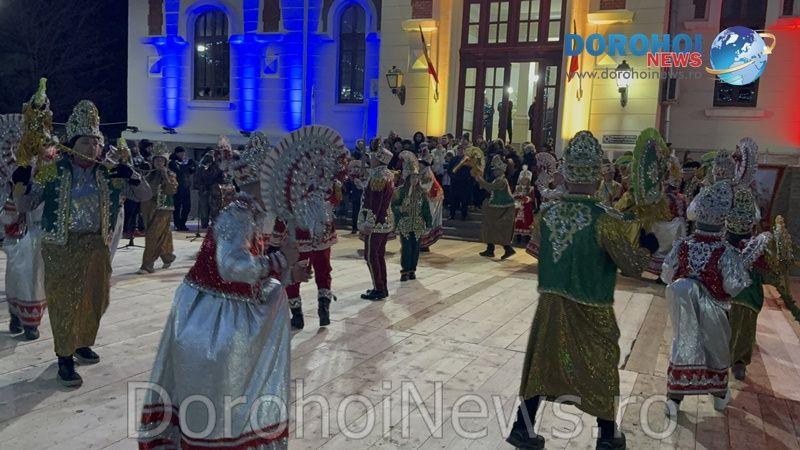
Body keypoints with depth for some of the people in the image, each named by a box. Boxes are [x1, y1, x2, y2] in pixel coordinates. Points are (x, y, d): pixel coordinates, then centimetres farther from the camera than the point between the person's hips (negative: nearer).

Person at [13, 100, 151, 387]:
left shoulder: (108, 173, 1)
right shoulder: (53, 170, -5)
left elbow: (145, 195, 2)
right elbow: (25, 207, -1)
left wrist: (131, 176, -17)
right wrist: (21, 186, -22)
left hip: (96, 245, 4)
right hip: (61, 246, -3)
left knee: (95, 299, 15)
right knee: (64, 301, 2)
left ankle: (83, 343, 38)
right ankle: (65, 358, 15)